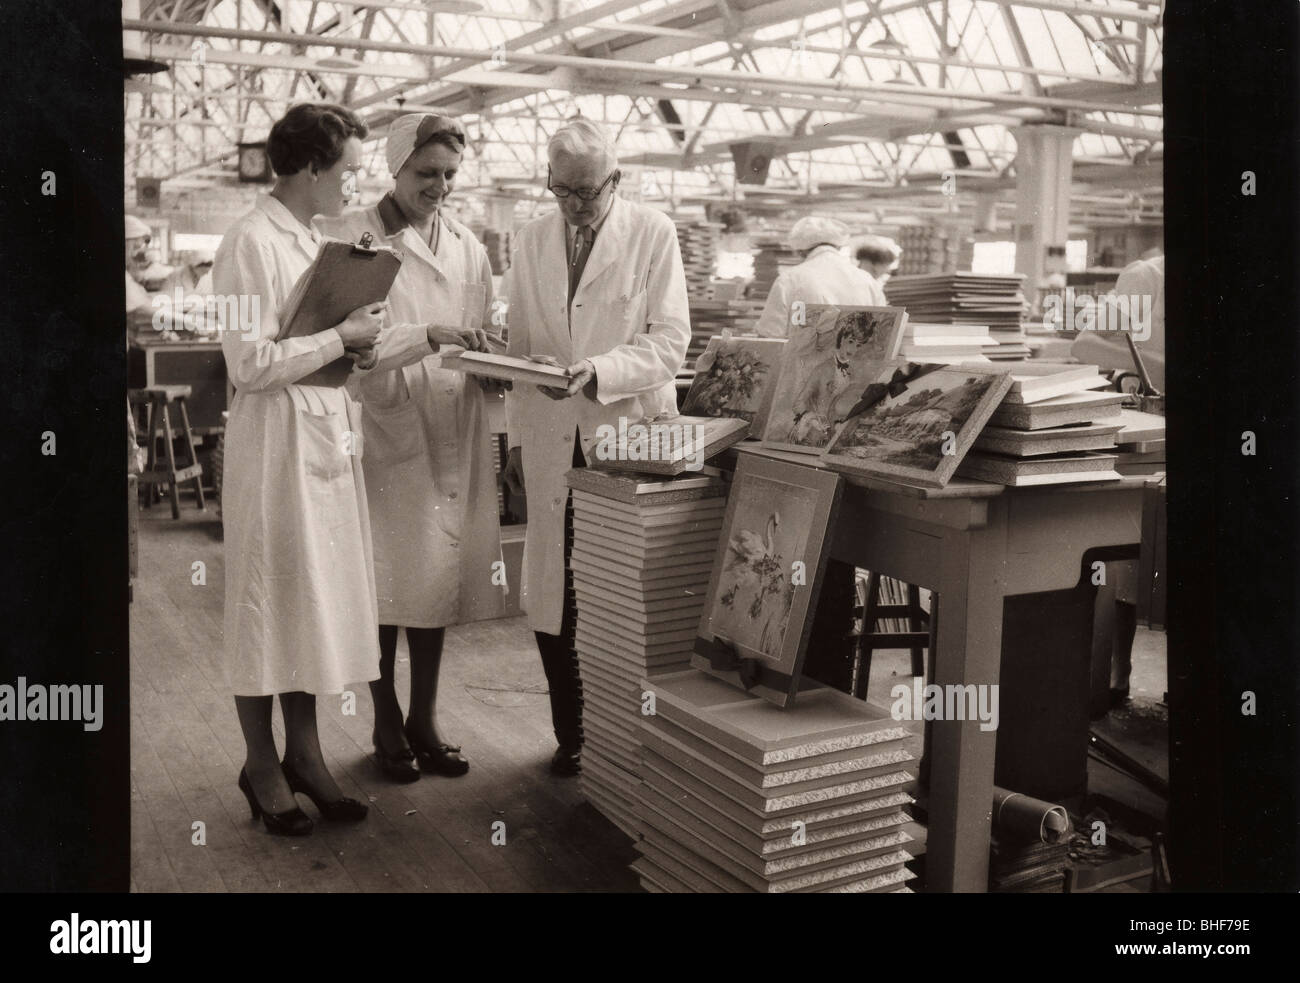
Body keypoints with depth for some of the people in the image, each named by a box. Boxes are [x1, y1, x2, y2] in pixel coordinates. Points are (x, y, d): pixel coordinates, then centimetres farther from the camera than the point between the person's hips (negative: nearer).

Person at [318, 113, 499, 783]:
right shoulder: (348, 239, -3)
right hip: (380, 431, -4)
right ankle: (387, 725, 18)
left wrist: (489, 351, -8)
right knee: (382, 583, 2)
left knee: (438, 577, 9)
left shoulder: (467, 248, 12)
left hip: (450, 437, 4)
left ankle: (424, 720, 23)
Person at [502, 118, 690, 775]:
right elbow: (520, 346, 17)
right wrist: (515, 440, 14)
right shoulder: (532, 241, 12)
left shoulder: (653, 233, 0)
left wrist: (598, 370, -21)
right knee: (551, 600, 4)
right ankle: (572, 737, 18)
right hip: (551, 442, 4)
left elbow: (670, 340, -6)